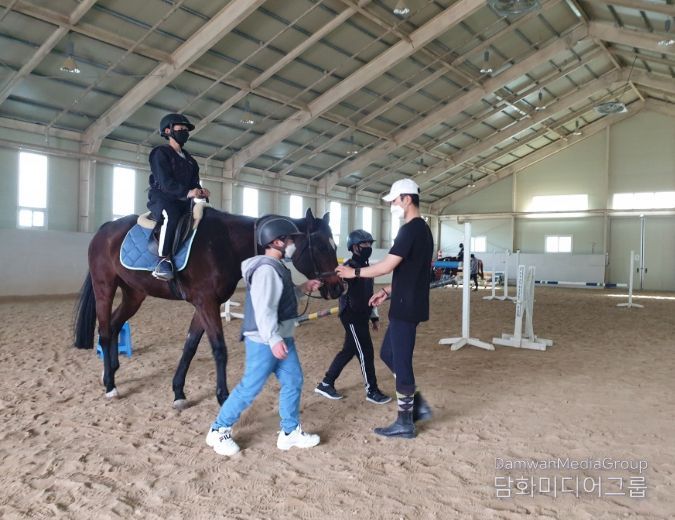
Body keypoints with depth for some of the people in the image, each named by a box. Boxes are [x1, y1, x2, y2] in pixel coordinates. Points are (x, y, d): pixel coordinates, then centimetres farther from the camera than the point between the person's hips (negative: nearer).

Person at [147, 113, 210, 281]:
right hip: (161, 198, -7)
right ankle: (164, 260, -37)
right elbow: (165, 182, -15)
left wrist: (200, 190, -11)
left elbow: (194, 182, 14)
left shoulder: (189, 159, 22)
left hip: (182, 201, 7)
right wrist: (187, 192, -30)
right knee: (171, 215, -39)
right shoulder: (161, 153, -1)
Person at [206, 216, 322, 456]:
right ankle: (219, 431, 16)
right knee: (250, 388, 0)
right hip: (264, 341, -10)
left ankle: (290, 432, 24)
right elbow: (263, 308, -26)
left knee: (293, 382, 13)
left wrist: (302, 288, 13)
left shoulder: (277, 268, 12)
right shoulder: (266, 269, -21)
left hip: (281, 338, 10)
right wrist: (273, 340, -27)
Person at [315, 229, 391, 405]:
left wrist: (374, 316, 21)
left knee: (349, 351, 15)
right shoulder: (349, 267, -15)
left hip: (361, 317, 9)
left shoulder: (365, 267, 13)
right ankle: (372, 391, 14)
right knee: (365, 352, -1)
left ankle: (326, 384, 27)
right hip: (352, 317, -9)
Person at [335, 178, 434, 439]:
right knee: (388, 354, 19)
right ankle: (418, 405, 26)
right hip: (409, 305, 10)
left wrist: (354, 272, -8)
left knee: (401, 362, 0)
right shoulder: (423, 229, 14)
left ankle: (405, 423, 13)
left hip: (406, 308, -10)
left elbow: (387, 266, -21)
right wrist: (388, 291, 17)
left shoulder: (410, 229, -17)